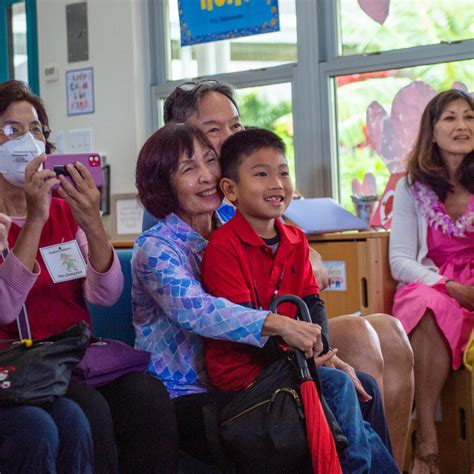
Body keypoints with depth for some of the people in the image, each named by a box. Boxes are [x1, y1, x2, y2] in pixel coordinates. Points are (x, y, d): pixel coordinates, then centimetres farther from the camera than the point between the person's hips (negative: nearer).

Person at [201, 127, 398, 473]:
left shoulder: (296, 240, 11)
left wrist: (320, 349, -12)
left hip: (291, 358, 8)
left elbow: (312, 301, 6)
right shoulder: (223, 246, -14)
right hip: (243, 368, -8)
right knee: (337, 385, -19)